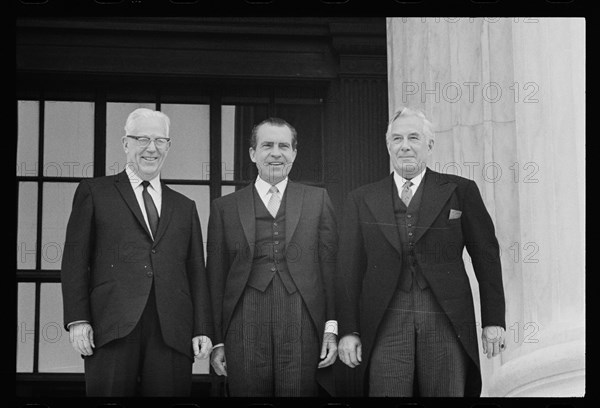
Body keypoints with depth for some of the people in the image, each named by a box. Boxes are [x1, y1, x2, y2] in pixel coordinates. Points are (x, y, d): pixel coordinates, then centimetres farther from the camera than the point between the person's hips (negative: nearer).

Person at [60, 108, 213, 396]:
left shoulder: (185, 207, 22)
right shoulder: (93, 192, 13)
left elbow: (196, 273, 17)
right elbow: (75, 260, 5)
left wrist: (203, 330, 6)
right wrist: (78, 319, -5)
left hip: (172, 335, 3)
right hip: (113, 329, -2)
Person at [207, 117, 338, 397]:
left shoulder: (317, 200, 12)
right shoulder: (224, 208, 12)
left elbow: (330, 266, 7)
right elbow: (216, 277, 9)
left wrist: (332, 329, -1)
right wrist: (217, 341, 4)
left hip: (304, 331, 0)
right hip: (245, 331, 0)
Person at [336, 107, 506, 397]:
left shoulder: (461, 192, 9)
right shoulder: (361, 201, 11)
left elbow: (486, 256, 8)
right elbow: (349, 269, 9)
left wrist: (493, 320, 3)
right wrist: (348, 330, 2)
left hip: (447, 322, 0)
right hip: (386, 326, 0)